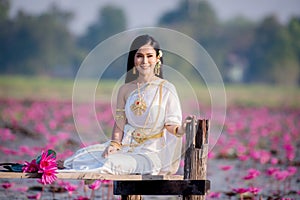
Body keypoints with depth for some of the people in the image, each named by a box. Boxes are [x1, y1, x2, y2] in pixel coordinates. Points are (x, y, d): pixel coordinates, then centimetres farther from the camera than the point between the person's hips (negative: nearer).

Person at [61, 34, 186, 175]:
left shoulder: (165, 89, -1)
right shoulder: (125, 90, 10)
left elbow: (171, 124, -4)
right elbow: (120, 122, 9)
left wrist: (180, 130, -27)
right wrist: (115, 143, -9)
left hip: (152, 152, -5)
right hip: (127, 146, 5)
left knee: (113, 163, -30)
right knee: (82, 156, -18)